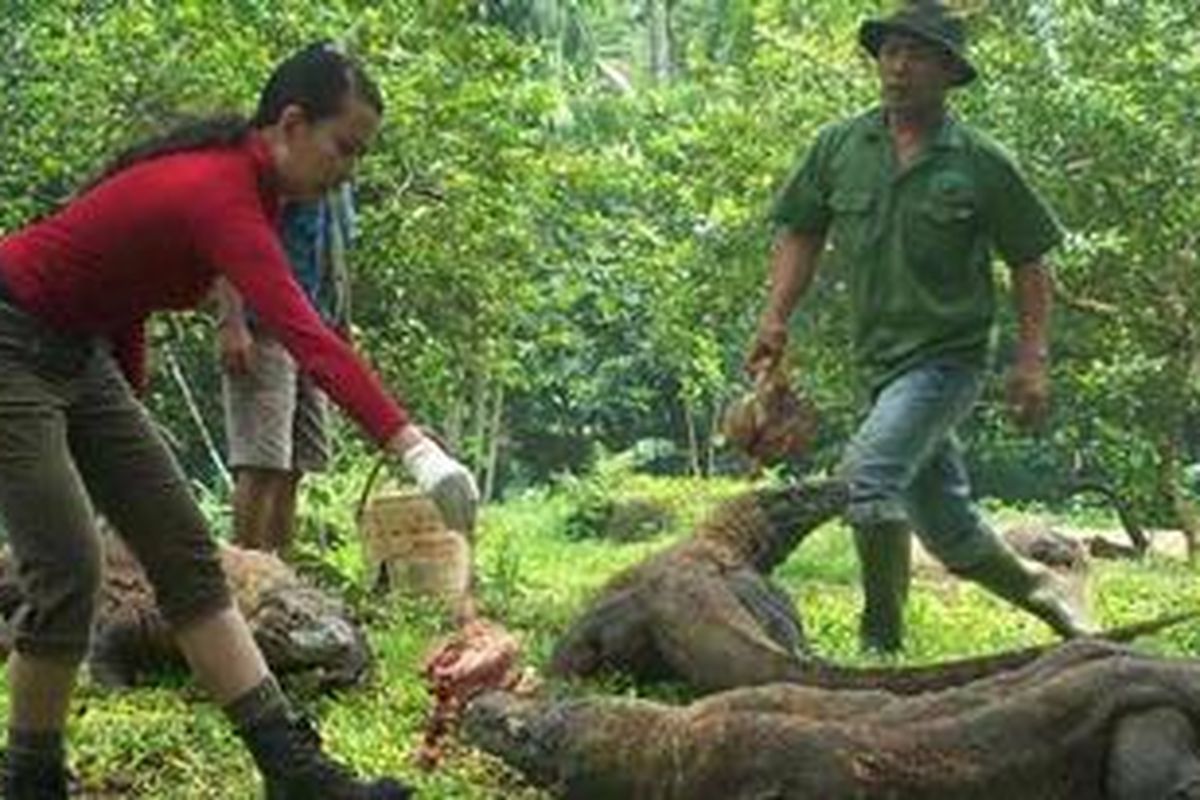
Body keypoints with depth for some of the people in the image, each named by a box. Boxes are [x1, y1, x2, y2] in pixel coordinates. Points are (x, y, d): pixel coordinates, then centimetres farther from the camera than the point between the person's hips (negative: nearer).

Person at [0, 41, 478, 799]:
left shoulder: (236, 175, 0)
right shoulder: (218, 192, -29)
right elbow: (307, 338, -42)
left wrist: (130, 412, 16)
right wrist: (412, 445, -50)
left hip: (81, 354, 10)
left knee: (185, 551, 1)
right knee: (69, 567, -14)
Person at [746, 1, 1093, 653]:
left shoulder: (981, 164, -4)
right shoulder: (838, 147, 4)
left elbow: (1028, 263, 2)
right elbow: (800, 234, 11)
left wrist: (1032, 358, -4)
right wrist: (775, 319, 0)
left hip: (948, 356, -5)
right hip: (882, 363, 5)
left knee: (869, 468, -26)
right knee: (951, 535, 14)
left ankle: (882, 641, -17)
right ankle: (1037, 590, 40)